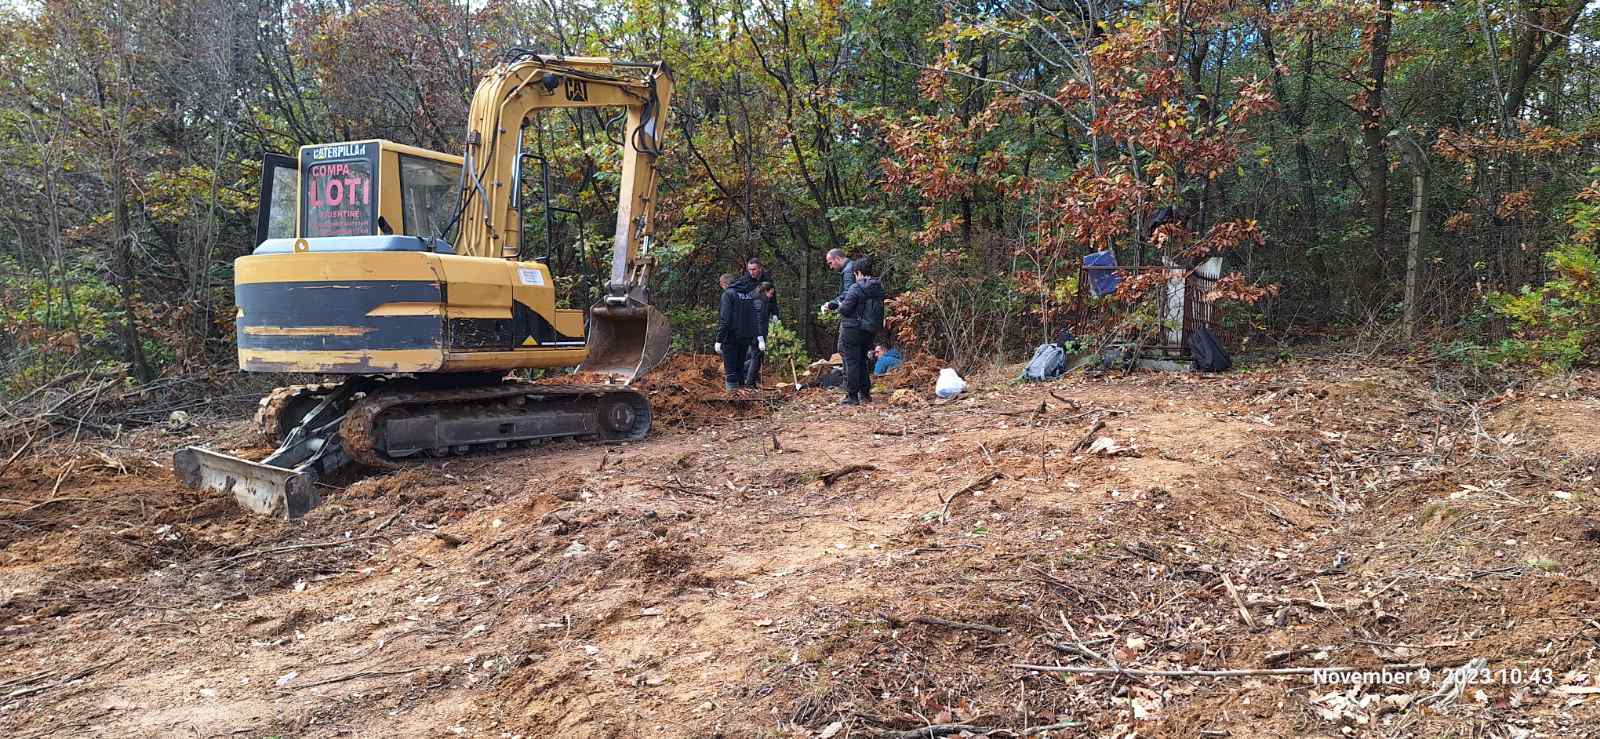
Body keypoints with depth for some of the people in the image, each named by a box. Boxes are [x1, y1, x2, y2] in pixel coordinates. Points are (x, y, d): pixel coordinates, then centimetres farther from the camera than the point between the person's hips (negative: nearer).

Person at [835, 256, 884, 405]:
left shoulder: (856, 289, -17)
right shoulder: (879, 289, 5)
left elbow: (844, 309, -18)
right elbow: (880, 311, 12)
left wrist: (841, 304, 4)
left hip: (852, 330, -7)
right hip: (869, 331, 7)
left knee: (851, 362, 0)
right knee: (862, 361, 20)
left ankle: (852, 396, 0)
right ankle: (865, 393, 23)